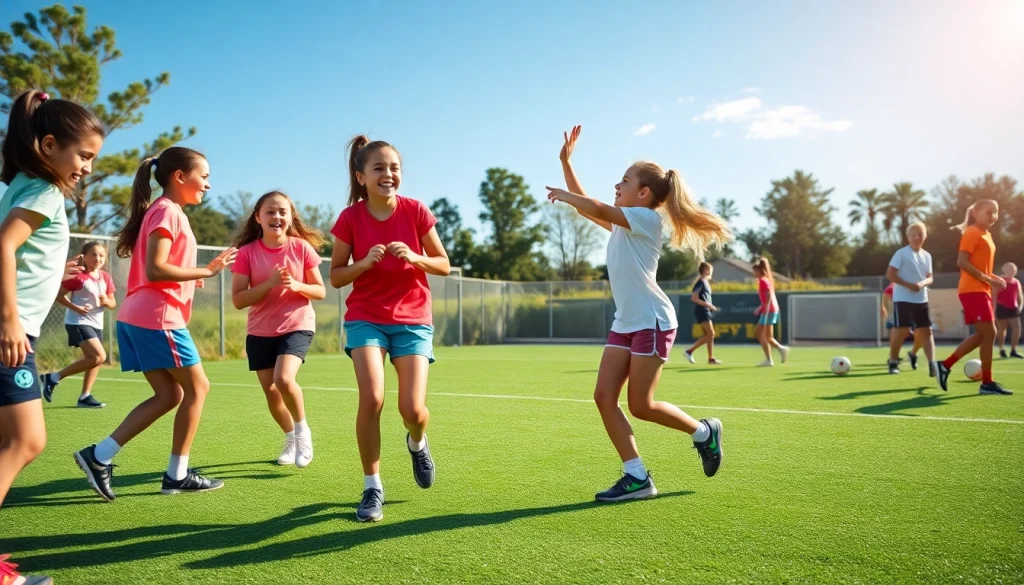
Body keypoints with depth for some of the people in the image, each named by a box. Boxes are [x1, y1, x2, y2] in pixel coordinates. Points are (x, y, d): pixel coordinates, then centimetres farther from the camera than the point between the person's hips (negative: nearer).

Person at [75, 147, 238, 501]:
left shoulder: (166, 212, 19)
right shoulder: (167, 211, -11)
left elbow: (157, 269, 17)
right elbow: (155, 269, -21)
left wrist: (192, 277, 12)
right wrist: (207, 271, -17)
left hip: (139, 318, 10)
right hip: (158, 318, -10)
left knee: (169, 395, 11)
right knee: (197, 387, 2)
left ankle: (98, 456, 7)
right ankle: (178, 475, 9)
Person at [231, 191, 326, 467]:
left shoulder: (301, 248, -8)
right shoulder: (246, 252, -8)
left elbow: (320, 291, -2)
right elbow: (238, 300, -12)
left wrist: (296, 286, -21)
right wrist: (270, 283, -25)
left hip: (297, 326, -2)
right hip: (260, 331, 2)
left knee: (284, 379, -24)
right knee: (270, 392, 8)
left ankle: (302, 430, 3)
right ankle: (291, 438, 35)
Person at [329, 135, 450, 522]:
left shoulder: (415, 211, -5)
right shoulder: (350, 218, -6)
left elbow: (444, 265, 1)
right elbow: (336, 277, 0)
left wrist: (414, 257, -18)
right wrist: (365, 262, -19)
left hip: (413, 319, 0)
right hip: (366, 318, 0)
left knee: (412, 409, -10)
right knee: (371, 399, -18)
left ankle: (417, 442, 30)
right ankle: (372, 488, 2)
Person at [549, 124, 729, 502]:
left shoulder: (647, 218, -9)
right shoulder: (621, 224, 16)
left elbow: (598, 209, -21)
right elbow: (586, 208, 21)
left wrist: (563, 195, -6)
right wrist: (565, 161, 18)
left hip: (652, 321, -9)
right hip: (625, 323, 9)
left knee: (640, 405, -5)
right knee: (604, 397, -2)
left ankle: (704, 432, 20)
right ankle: (637, 478, 3)